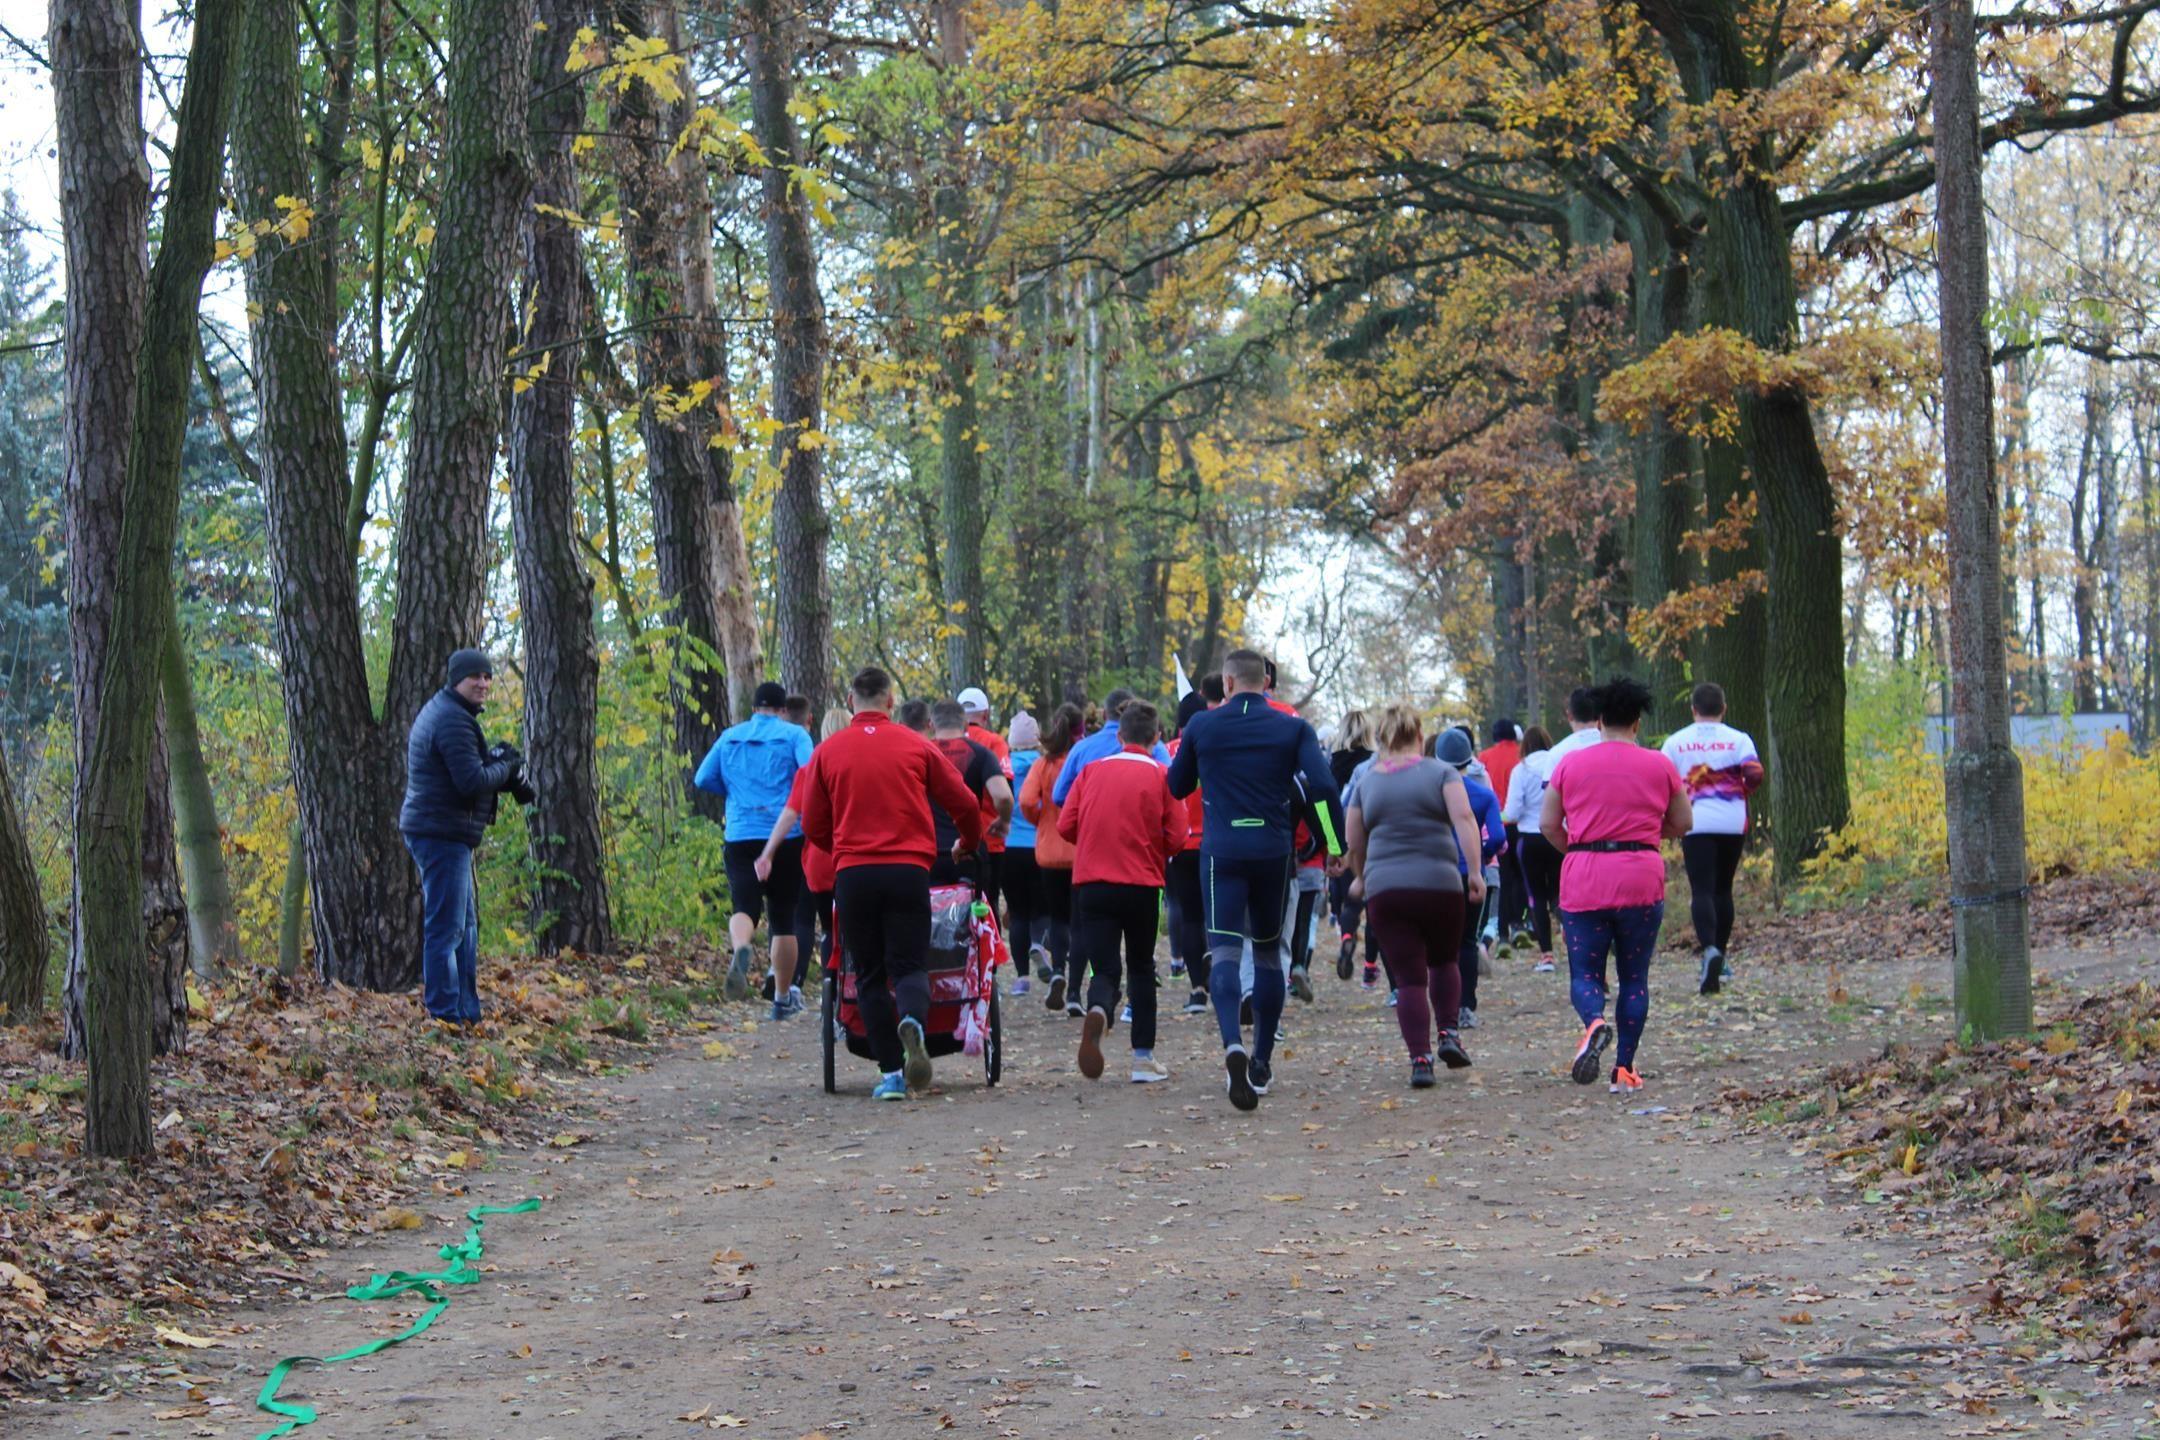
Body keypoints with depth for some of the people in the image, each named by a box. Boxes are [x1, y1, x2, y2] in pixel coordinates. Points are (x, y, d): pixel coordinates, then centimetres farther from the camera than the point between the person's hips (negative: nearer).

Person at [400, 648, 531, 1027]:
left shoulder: (442, 712, 19)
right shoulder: (452, 721, -16)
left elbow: (467, 771, 22)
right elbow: (472, 781, -23)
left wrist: (506, 776, 7)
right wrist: (507, 767, -6)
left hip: (443, 834, 11)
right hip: (443, 834, -11)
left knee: (466, 926, 18)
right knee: (446, 929, -10)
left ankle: (467, 1012, 24)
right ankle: (445, 1016, -9)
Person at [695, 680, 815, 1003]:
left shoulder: (729, 737, 12)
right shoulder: (793, 735, 1)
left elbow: (703, 779, 10)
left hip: (740, 836, 1)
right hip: (786, 838, -1)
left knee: (744, 906, -8)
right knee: (784, 916, 9)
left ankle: (740, 950, -44)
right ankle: (783, 997, 13)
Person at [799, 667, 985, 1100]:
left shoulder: (828, 752, 7)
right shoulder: (916, 746, 5)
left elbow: (813, 826, 12)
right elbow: (965, 804, 9)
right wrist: (967, 845, 29)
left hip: (852, 872, 1)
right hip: (908, 869, -1)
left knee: (870, 974, 9)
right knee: (909, 965, 3)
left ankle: (890, 1073, 3)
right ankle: (912, 1023, -30)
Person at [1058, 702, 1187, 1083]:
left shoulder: (1092, 770, 5)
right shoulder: (1161, 776, -2)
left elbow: (1065, 825, 2)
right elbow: (1176, 838, -6)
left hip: (1091, 882, 1)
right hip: (1142, 883, -1)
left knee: (1104, 969, 3)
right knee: (1141, 968, 16)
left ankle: (1097, 1010, -33)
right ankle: (1144, 1058, 13)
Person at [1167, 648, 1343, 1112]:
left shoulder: (1201, 726, 4)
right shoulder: (1292, 728, 3)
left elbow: (1177, 787, 17)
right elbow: (1322, 787, -10)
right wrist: (1336, 846, -7)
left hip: (1221, 851, -1)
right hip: (1274, 853, 1)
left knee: (1225, 953, -8)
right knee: (1268, 951, 16)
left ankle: (1234, 1047, -34)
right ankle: (1261, 1063, 21)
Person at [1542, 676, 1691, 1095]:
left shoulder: (1569, 764, 3)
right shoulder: (1660, 766, 4)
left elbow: (1548, 824, 5)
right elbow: (1682, 823, 11)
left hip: (1583, 883, 0)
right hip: (1641, 879, 0)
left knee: (1584, 973, 6)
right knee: (1634, 977, 11)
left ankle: (1594, 1023, -25)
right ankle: (1624, 1068, 6)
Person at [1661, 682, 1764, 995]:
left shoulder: (1676, 742, 4)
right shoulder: (1738, 739, 3)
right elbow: (1755, 774, -11)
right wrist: (1741, 791, 10)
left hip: (1695, 824, -2)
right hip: (1733, 824, 2)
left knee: (1702, 890, -8)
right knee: (1723, 889, 15)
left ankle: (1710, 949, -33)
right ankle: (1719, 960, 19)